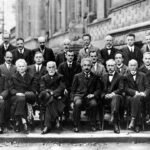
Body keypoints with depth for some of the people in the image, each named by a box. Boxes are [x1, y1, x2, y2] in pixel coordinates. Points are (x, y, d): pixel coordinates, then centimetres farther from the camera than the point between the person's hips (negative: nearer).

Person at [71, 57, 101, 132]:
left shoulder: (95, 77, 16)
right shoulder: (77, 76, 15)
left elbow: (98, 89, 12)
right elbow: (73, 90, 12)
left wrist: (93, 94, -9)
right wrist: (72, 101, -1)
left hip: (89, 96, 0)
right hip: (79, 95, 0)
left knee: (94, 104, -34)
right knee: (78, 103, -35)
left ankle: (93, 125, -16)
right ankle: (76, 125, -22)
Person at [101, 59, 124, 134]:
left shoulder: (119, 77, 15)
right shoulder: (103, 77, 25)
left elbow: (121, 89, 0)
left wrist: (113, 93, -18)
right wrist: (105, 95, -8)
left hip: (116, 96, -2)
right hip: (106, 98, 2)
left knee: (115, 97, -38)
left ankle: (113, 116, -54)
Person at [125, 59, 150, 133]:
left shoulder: (142, 75, 17)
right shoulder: (126, 76, 13)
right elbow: (126, 89, 1)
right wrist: (135, 92, -17)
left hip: (142, 96, 0)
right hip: (131, 96, 0)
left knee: (136, 99, -36)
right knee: (137, 102, -35)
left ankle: (133, 119, -41)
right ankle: (137, 124, -40)